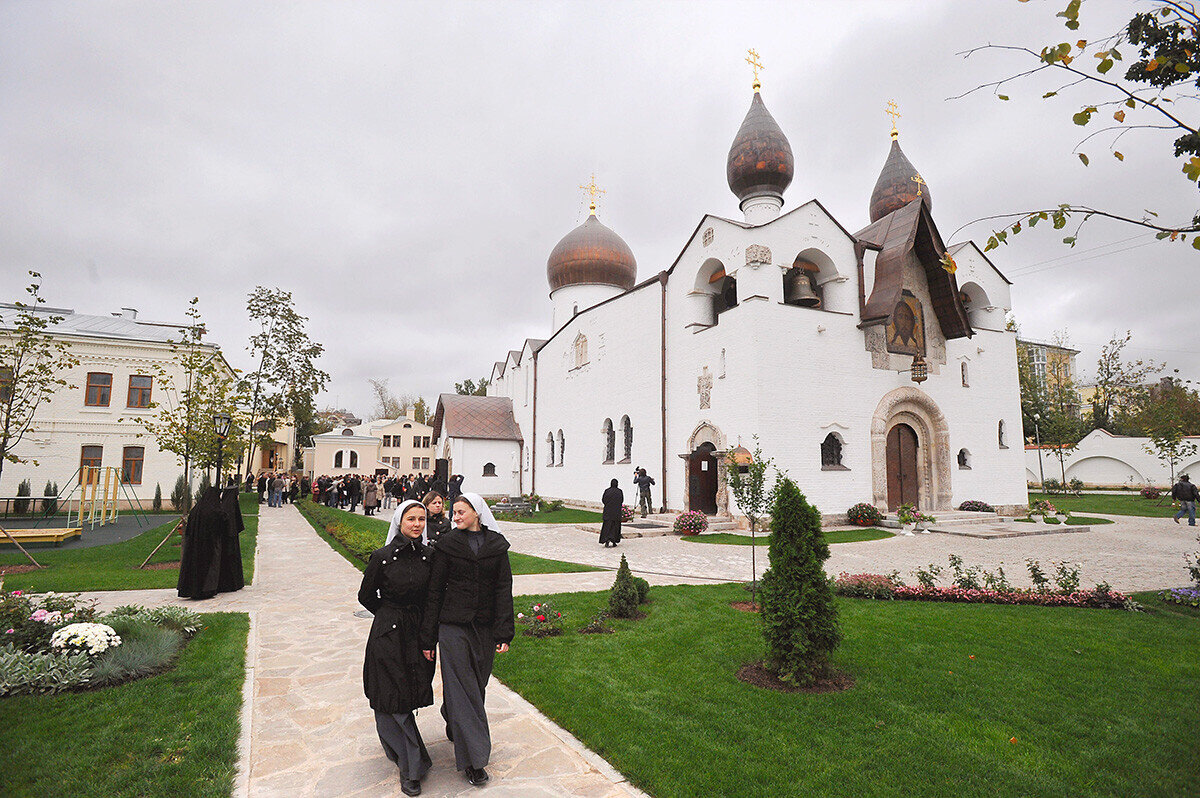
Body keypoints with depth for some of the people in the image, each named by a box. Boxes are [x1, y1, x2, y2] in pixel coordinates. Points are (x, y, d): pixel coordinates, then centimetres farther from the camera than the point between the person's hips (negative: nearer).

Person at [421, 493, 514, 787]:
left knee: (476, 684, 15)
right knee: (461, 688, -1)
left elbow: (504, 589, 0)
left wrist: (504, 633, -5)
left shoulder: (497, 545, 0)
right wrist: (428, 638, -2)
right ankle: (472, 759, 9)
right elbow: (434, 591, -2)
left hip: (485, 627, 3)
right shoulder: (447, 544, -4)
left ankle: (455, 728, 43)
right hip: (453, 626, -2)